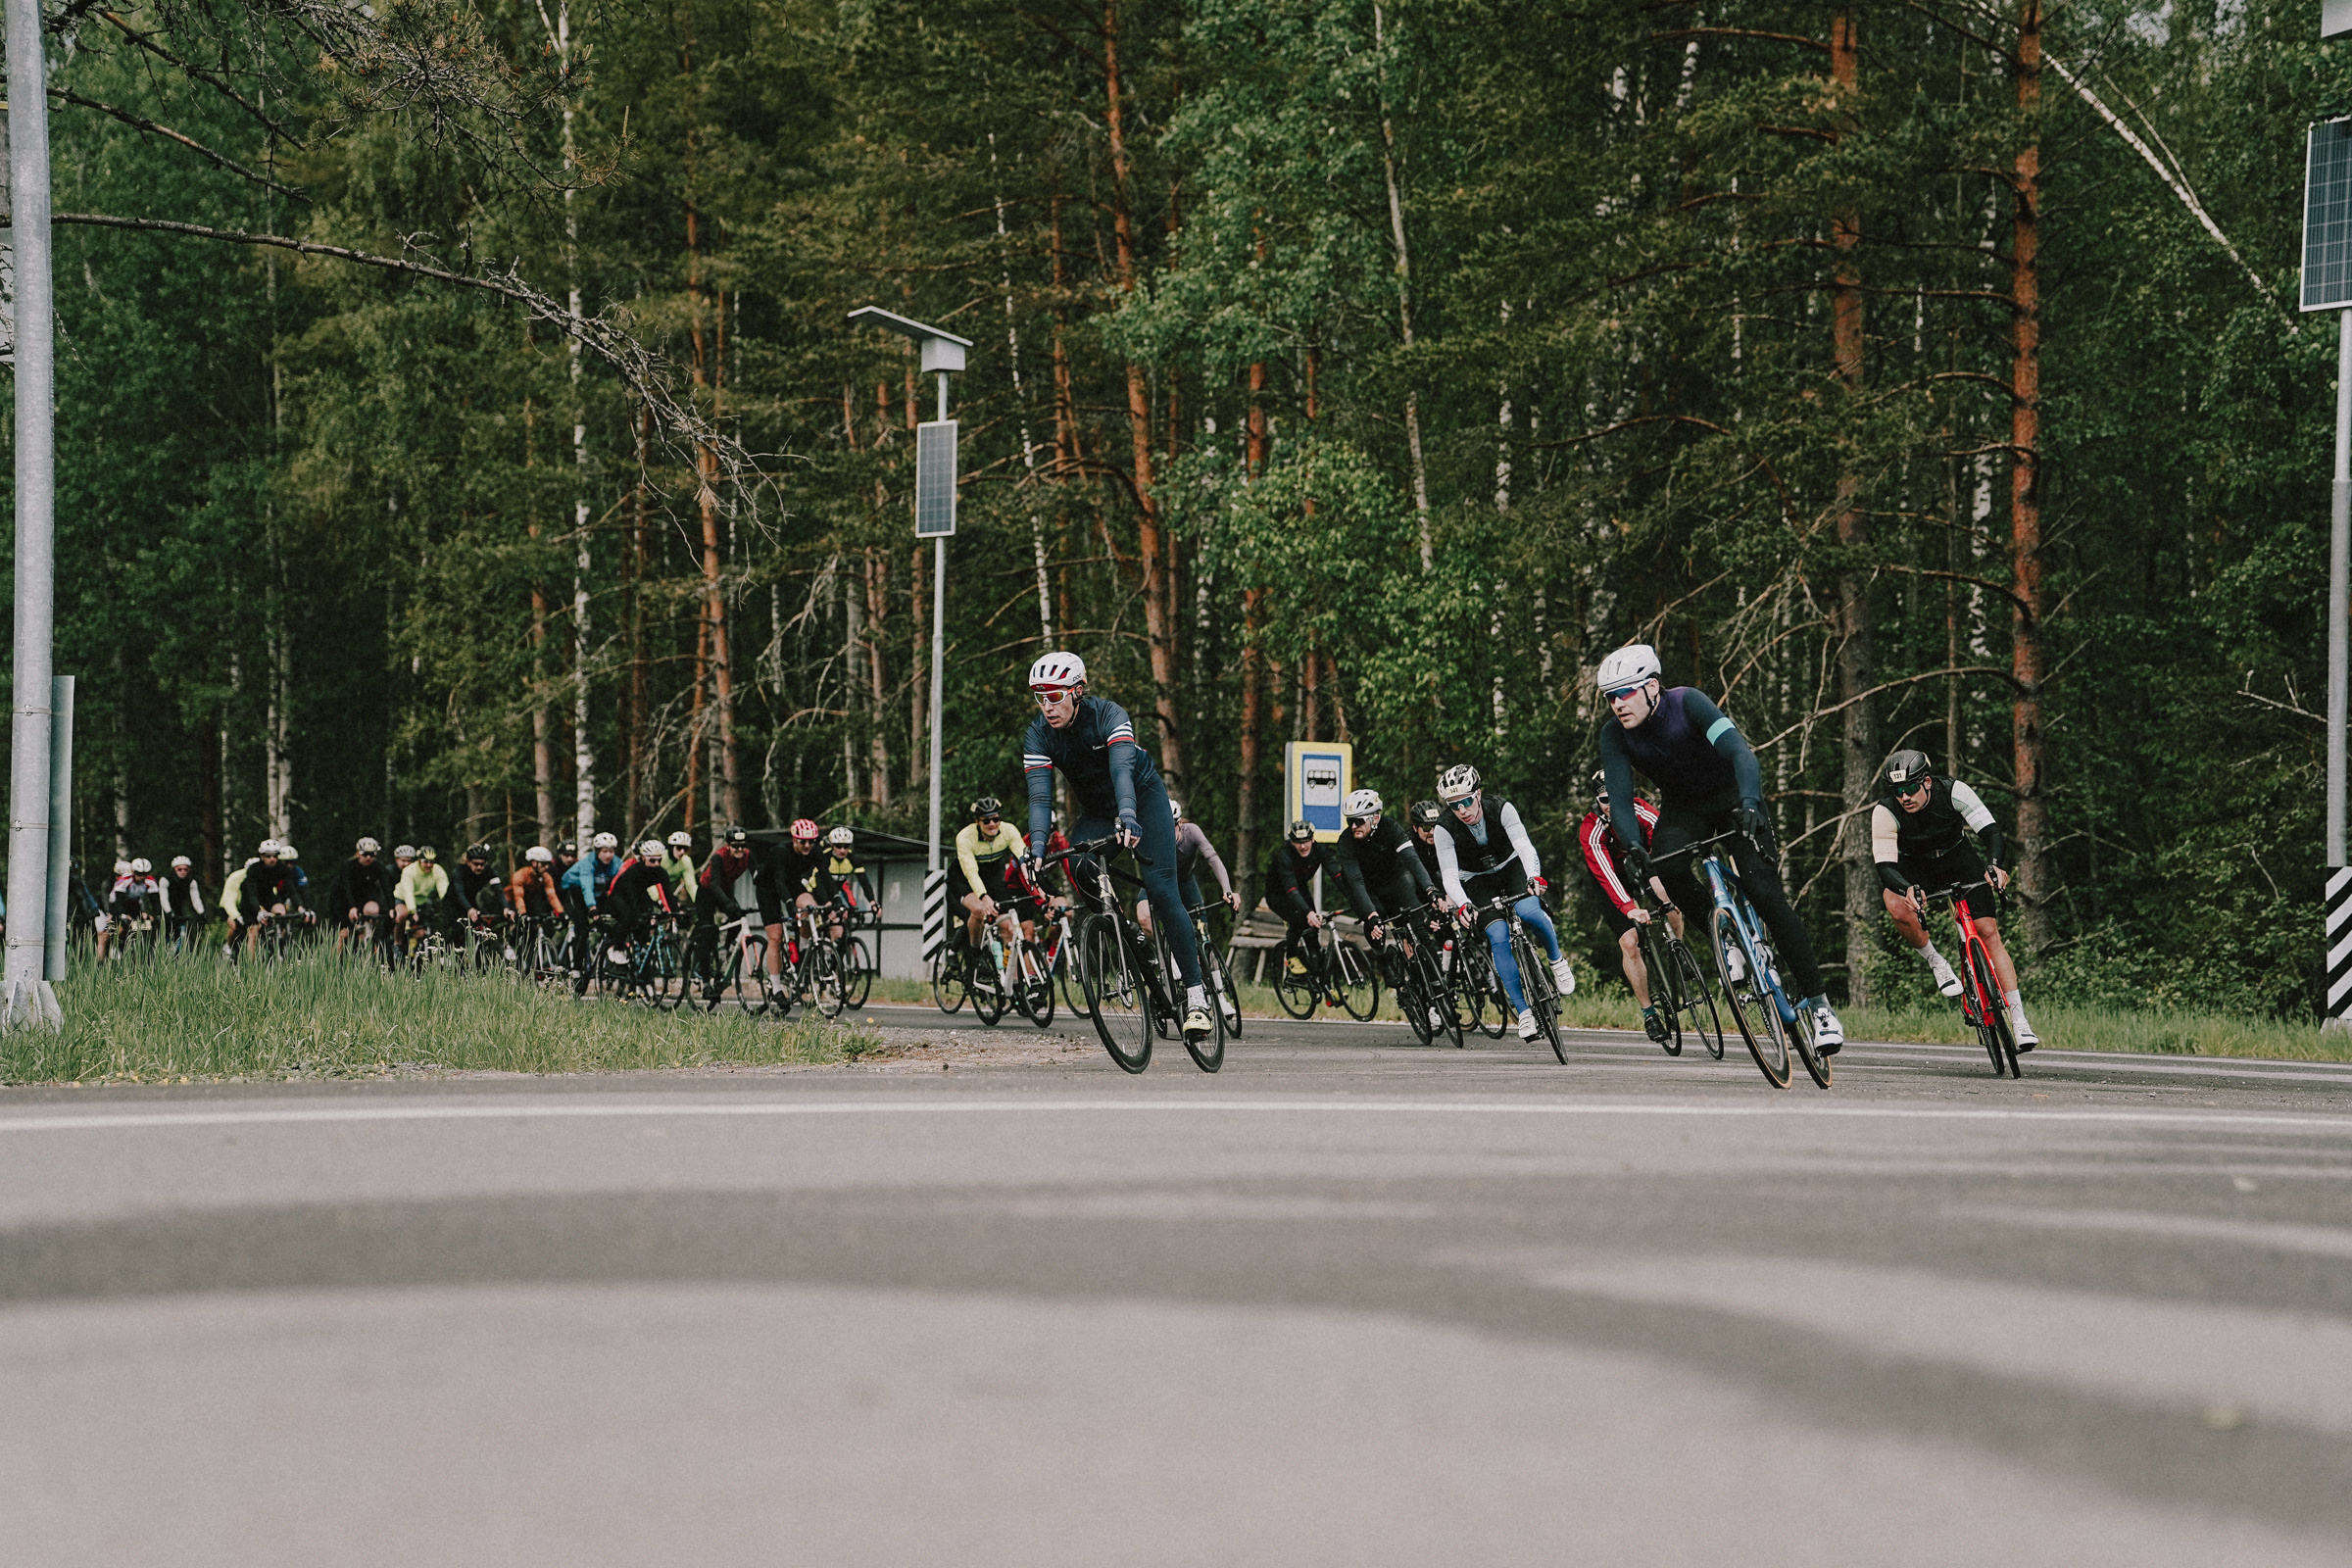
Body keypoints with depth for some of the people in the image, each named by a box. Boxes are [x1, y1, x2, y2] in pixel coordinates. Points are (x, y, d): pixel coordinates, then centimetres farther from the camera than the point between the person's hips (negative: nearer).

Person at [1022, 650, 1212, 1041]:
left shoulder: (1108, 715, -28)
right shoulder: (1038, 736, -18)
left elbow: (1122, 766, -44)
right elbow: (1040, 796, -27)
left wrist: (1128, 814, -62)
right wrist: (1036, 848, -43)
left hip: (1143, 798, -4)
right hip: (1097, 813, 4)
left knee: (1160, 889, -17)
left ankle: (1196, 995, -15)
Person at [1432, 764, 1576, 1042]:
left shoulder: (1502, 809, -23)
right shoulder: (1445, 829, -22)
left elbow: (1524, 845, -35)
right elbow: (1449, 874, -29)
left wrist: (1534, 877, -55)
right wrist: (1462, 905, -48)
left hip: (1511, 867, 0)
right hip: (1476, 883, 0)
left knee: (1528, 912, -31)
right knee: (1499, 936, -22)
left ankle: (1557, 958, -1)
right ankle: (1523, 1010, -17)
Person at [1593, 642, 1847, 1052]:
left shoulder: (1687, 702, -27)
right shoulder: (1614, 734, -16)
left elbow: (1739, 751, -38)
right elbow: (1620, 798, -22)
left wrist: (1750, 802, -56)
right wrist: (1633, 847, -42)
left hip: (1732, 795, -3)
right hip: (1682, 808, 3)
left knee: (1764, 891, -20)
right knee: (1667, 869, -31)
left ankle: (1819, 1003, -15)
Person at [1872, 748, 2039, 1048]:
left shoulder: (1954, 792, -26)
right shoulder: (1885, 812, -27)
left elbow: (1990, 830, -28)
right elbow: (1885, 866, -30)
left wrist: (1994, 865, -49)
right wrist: (1909, 889, -52)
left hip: (1957, 859, 0)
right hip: (1913, 869, 0)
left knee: (1989, 932, -13)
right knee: (1898, 906, -34)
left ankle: (2019, 1021, -13)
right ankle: (1935, 962, -7)